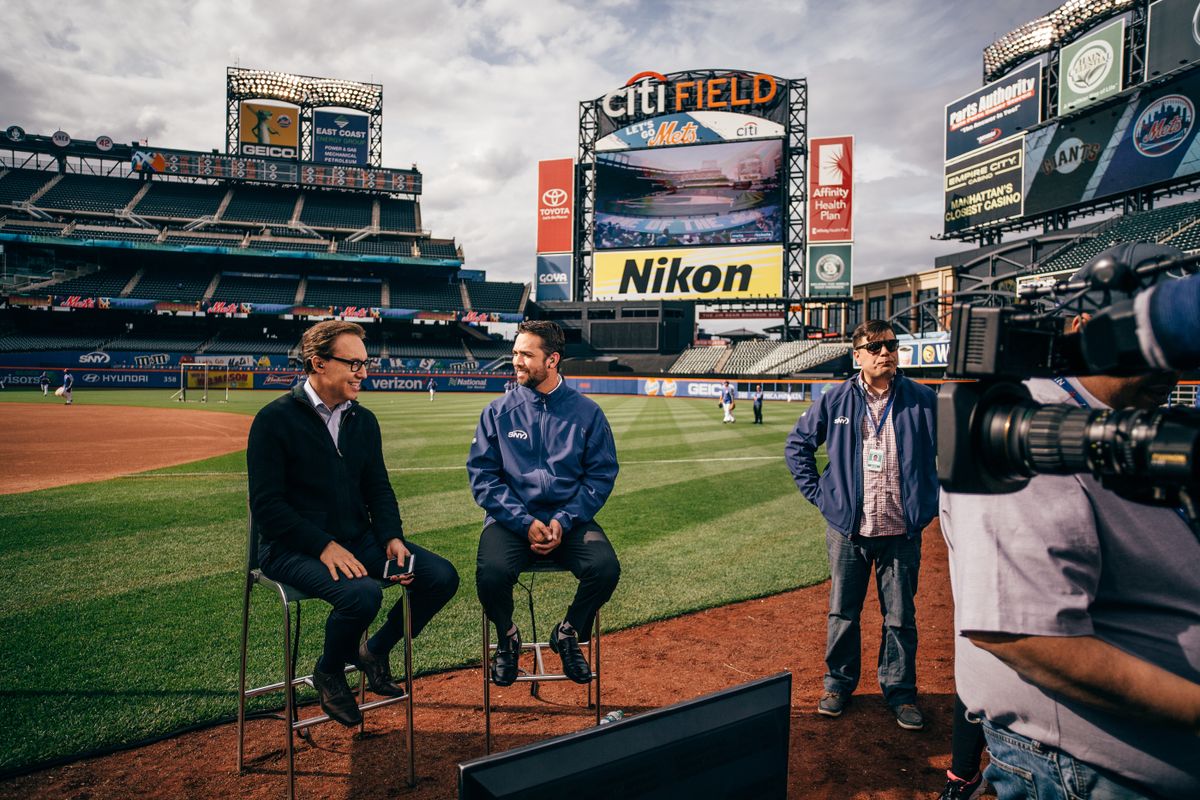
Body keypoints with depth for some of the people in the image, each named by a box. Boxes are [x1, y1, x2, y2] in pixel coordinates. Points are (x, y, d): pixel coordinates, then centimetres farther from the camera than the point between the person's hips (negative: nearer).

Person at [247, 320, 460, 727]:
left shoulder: (363, 420, 9)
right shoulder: (275, 419, -10)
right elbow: (267, 506, -14)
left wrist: (393, 538, -5)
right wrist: (325, 546, -23)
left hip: (359, 537, 6)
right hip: (294, 548, -6)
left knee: (442, 576, -9)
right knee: (361, 593, -33)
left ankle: (375, 651, 15)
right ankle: (328, 674, 1)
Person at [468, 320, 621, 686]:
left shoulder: (587, 412, 3)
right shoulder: (498, 411, 4)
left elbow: (601, 475, 1)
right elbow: (482, 474, -1)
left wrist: (563, 521, -13)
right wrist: (525, 522, -13)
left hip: (569, 520, 1)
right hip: (511, 519, 0)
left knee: (606, 568, -26)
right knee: (491, 572, -29)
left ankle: (568, 634, 8)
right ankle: (507, 637, 7)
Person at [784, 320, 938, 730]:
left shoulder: (924, 400, -1)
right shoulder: (836, 400, 0)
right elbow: (797, 445, 9)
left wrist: (930, 500, 4)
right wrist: (818, 493, 2)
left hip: (902, 531, 0)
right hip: (848, 530, 0)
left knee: (900, 618, 10)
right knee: (843, 614, 11)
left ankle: (900, 692, 28)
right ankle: (839, 684, 29)